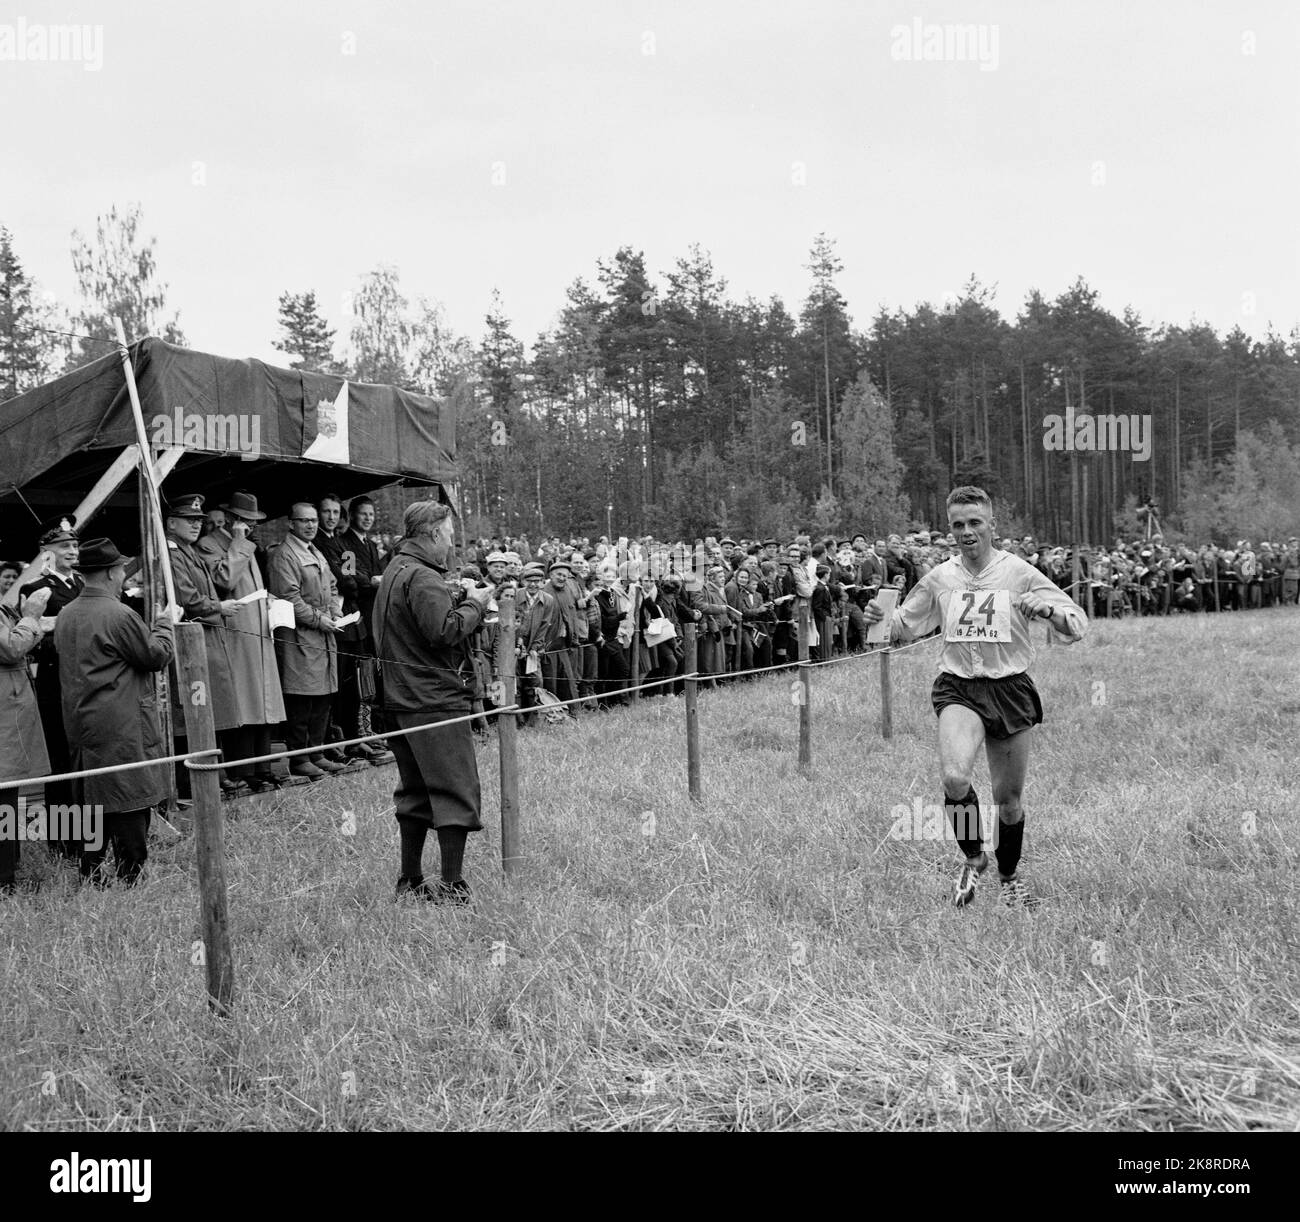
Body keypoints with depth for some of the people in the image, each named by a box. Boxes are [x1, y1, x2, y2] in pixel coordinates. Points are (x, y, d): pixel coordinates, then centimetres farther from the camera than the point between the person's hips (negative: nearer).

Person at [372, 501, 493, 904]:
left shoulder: (395, 571, 16)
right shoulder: (422, 578, -15)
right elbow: (445, 631, -24)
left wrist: (458, 598, 7)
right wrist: (474, 602, -9)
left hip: (403, 699, 10)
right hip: (435, 700, -10)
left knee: (416, 792, 15)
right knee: (457, 793, -4)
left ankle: (410, 882, 20)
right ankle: (451, 886, -4)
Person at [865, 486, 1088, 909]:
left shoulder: (1019, 573, -2)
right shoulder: (939, 579, 6)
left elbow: (1078, 624, -2)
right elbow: (903, 627, 18)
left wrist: (1046, 609, -24)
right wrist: (879, 619, -5)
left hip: (1010, 688, 0)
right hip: (958, 689, 1)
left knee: (1008, 798, 7)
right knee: (954, 776, -25)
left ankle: (1009, 878, 32)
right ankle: (973, 857, 1)